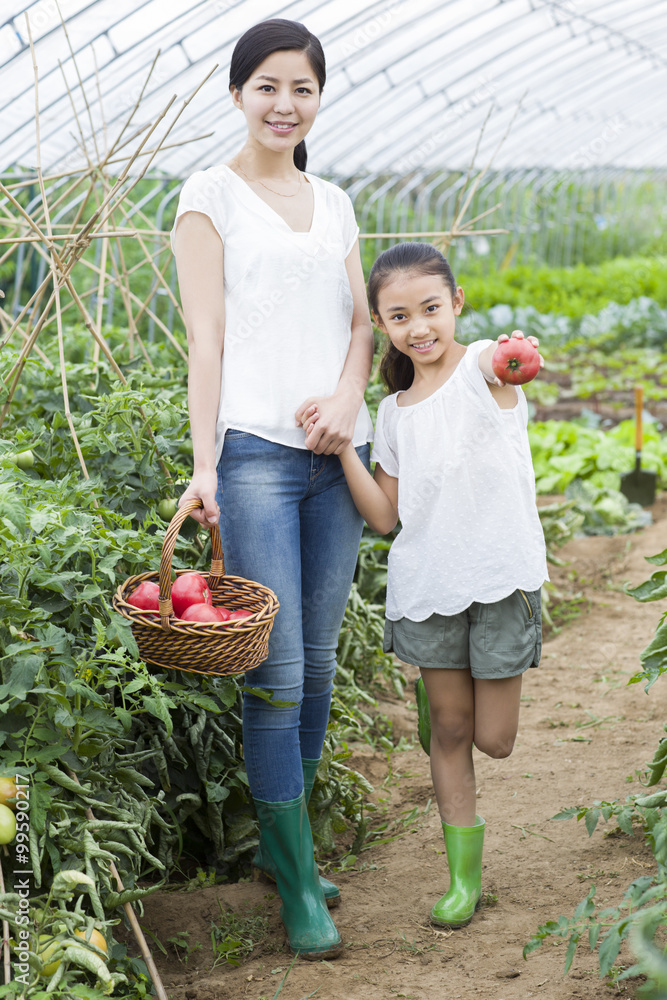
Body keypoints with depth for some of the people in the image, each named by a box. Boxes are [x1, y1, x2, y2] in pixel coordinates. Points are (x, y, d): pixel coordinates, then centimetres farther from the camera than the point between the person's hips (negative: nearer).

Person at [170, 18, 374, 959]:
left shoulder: (335, 203, 16)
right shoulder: (211, 194, 1)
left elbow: (363, 320, 14)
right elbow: (205, 338, -4)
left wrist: (348, 395, -7)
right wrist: (202, 462, -11)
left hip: (337, 451, 5)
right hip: (255, 449, -5)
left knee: (318, 660, 9)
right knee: (275, 670, -6)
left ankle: (279, 838, 24)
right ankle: (299, 881, 4)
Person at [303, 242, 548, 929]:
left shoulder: (483, 368, -9)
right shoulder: (394, 412, 8)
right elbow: (384, 516, 6)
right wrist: (341, 446, -5)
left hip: (501, 578, -4)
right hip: (427, 581, 4)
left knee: (493, 739, 4)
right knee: (447, 729, 8)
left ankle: (438, 689, 39)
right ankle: (464, 876, 21)